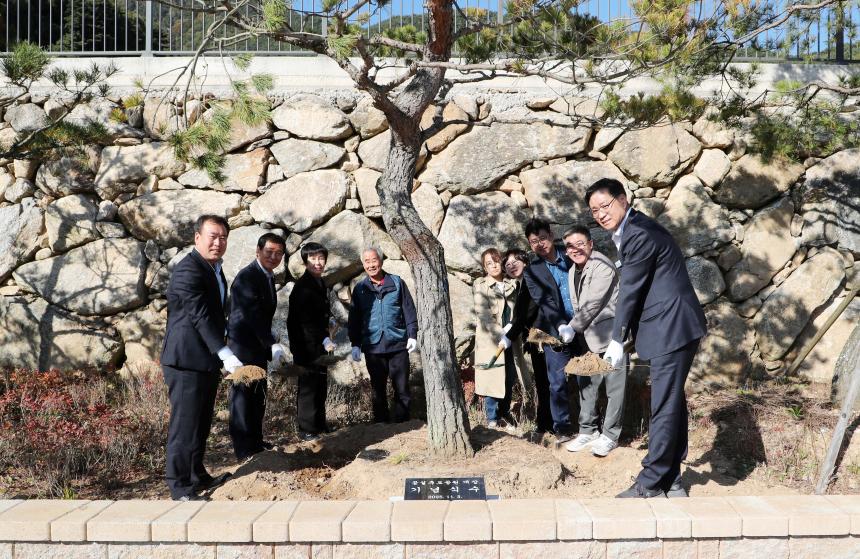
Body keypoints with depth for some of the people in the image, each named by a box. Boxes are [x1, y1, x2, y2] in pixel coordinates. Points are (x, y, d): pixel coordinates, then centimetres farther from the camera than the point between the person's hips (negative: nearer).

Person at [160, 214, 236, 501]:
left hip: (207, 360, 10)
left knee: (201, 423, 17)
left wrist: (221, 355, 26)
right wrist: (225, 353, -32)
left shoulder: (214, 269, 15)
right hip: (187, 359, -10)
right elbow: (200, 316, -25)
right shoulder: (188, 270, -16)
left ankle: (197, 476, 29)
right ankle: (180, 487, 5)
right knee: (185, 423, -3)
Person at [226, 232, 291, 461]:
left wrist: (270, 337, 9)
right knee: (243, 395, -5)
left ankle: (255, 442, 25)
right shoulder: (247, 276, -16)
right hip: (243, 345, -9)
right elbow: (252, 314, -24)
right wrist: (272, 344, -26)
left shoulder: (268, 276, 13)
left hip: (258, 346, 10)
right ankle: (244, 450, 0)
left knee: (258, 395, 15)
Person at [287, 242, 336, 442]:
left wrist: (328, 317, 4)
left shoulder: (320, 283, 13)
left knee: (320, 386, 14)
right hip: (306, 345, -9)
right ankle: (307, 430, 5)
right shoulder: (303, 286, -16)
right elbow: (304, 320, -20)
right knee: (308, 387, -3)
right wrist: (324, 339, -20)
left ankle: (320, 425, 25)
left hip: (320, 344, 9)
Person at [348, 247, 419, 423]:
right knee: (378, 389, 10)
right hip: (373, 347, 1)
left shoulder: (397, 283, 2)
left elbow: (409, 310, 4)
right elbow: (354, 319, 9)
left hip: (398, 345, -1)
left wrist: (412, 335, -2)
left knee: (402, 388, 3)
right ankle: (381, 424, 19)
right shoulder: (360, 288, 6)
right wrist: (355, 344, 4)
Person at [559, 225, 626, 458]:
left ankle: (610, 435, 9)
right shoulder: (573, 271, 13)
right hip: (587, 338, 8)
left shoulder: (602, 266, -15)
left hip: (609, 335, -8)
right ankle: (587, 431, 24)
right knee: (585, 385, 12)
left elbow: (593, 304, -19)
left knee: (614, 388, -1)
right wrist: (575, 330, 6)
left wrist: (571, 328, -15)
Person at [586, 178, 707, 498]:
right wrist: (624, 334, 12)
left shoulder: (639, 235, -17)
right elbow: (632, 289, 15)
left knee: (664, 406, -5)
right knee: (672, 402, 16)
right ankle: (670, 479, 26)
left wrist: (617, 340, -7)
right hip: (671, 328, 11)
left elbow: (630, 290, -15)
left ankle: (650, 483, 1)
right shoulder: (630, 231, 14)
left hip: (672, 328, -11)